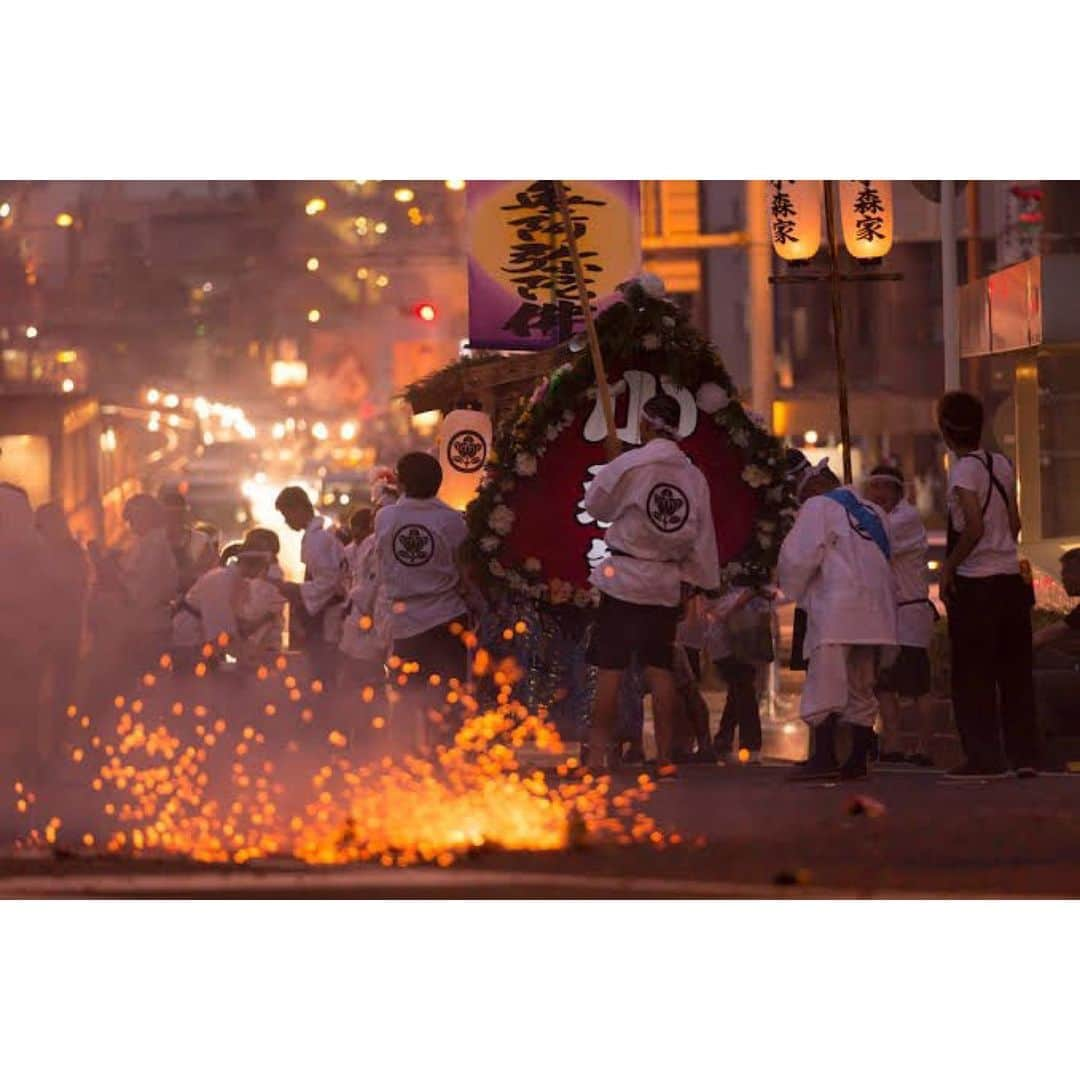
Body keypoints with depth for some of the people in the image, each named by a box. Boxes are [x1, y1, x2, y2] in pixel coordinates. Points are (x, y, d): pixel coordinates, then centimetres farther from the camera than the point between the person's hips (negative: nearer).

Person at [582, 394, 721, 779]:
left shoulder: (631, 464, -12)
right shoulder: (694, 476, 3)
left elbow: (596, 505, 1)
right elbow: (702, 537, 7)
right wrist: (691, 581, 14)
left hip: (624, 577, -4)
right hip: (667, 584, 4)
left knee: (609, 668, -2)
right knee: (659, 668, 9)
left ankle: (597, 755, -4)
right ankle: (664, 758, 7)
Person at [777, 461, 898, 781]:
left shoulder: (818, 507, 3)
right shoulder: (873, 512, 23)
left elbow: (798, 556, -3)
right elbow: (887, 562, 22)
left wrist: (793, 590, 12)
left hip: (837, 610, -7)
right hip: (875, 609, 7)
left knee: (824, 683, -10)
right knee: (861, 688, 10)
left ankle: (823, 756, -17)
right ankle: (858, 760, 7)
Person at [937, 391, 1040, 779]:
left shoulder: (964, 470, -13)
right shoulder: (1002, 464, 8)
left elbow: (974, 528, -21)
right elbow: (1014, 524, 13)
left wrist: (949, 566, -11)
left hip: (975, 585, -7)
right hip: (1011, 576, 7)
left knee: (973, 675, 0)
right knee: (1014, 671, 10)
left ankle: (984, 757, -1)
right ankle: (1024, 754, 11)